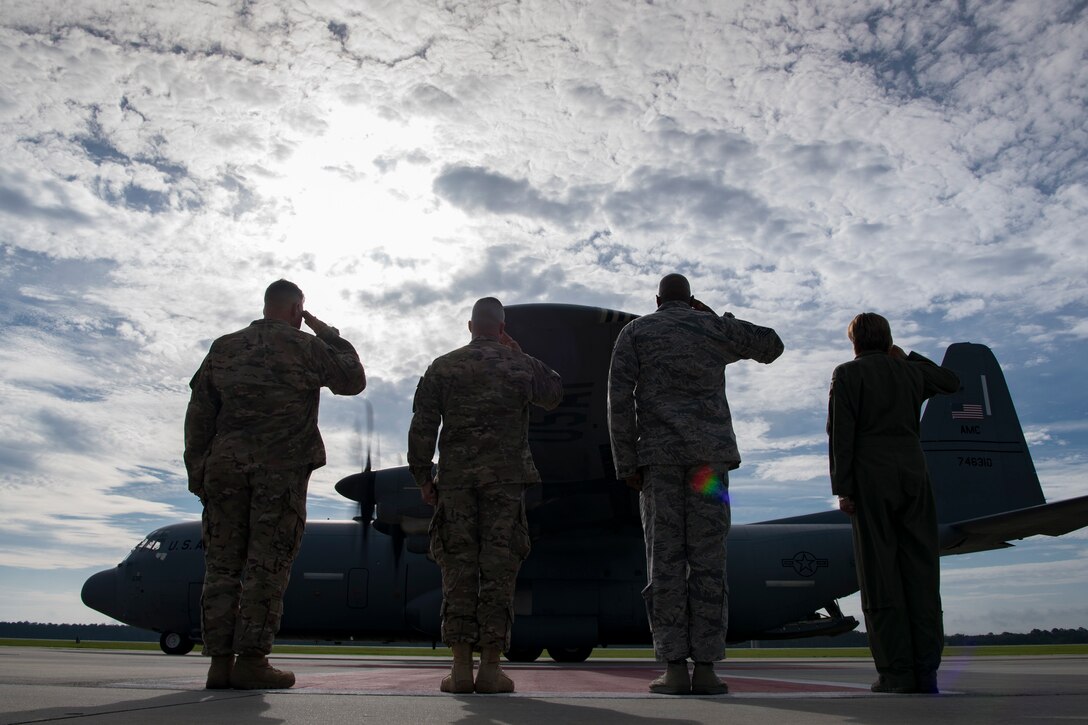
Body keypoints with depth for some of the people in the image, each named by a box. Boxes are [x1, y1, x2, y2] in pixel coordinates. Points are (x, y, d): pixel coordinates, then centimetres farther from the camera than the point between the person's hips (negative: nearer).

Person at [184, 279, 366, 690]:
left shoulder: (224, 348, 15)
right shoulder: (306, 348, 3)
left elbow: (199, 416, 12)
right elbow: (353, 381, 14)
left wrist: (197, 472, 14)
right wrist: (329, 335, 21)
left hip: (226, 464, 4)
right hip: (282, 468, -4)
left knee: (222, 563, 6)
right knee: (268, 563, -3)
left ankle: (219, 661, 6)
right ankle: (251, 660, -4)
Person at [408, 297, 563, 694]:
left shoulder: (442, 367, 7)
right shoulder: (522, 365, 6)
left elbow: (422, 426, 2)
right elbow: (554, 395, 25)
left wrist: (423, 477, 9)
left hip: (455, 478, 1)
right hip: (506, 478, -1)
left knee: (458, 567, 4)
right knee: (499, 566, 1)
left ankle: (460, 667, 4)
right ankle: (490, 667, 2)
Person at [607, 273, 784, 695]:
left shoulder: (634, 332, 8)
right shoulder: (714, 327, 11)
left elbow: (620, 400, -2)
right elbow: (771, 347, 25)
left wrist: (626, 464, -2)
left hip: (658, 457, 0)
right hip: (709, 454, 1)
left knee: (665, 561, -1)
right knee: (707, 560, 0)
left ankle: (675, 669, -4)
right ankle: (705, 668, -2)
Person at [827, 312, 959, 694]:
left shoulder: (847, 374, 1)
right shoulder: (911, 372, 13)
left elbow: (841, 433, -7)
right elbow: (952, 382, 35)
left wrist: (842, 487, -7)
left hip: (871, 476, -4)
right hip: (914, 472, 4)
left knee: (881, 574, -3)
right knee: (920, 570, 4)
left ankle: (896, 671, -3)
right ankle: (926, 670, 4)